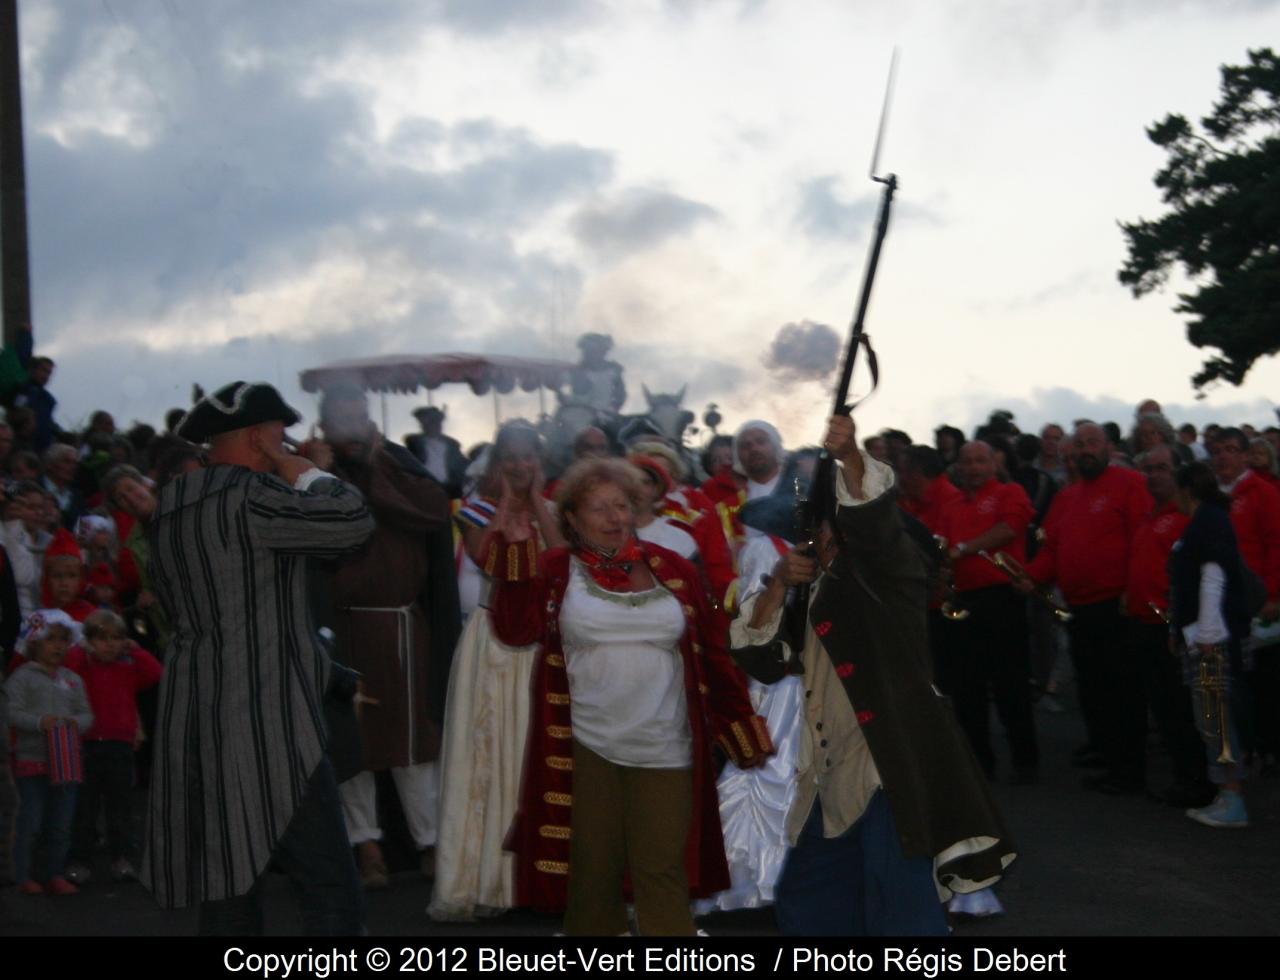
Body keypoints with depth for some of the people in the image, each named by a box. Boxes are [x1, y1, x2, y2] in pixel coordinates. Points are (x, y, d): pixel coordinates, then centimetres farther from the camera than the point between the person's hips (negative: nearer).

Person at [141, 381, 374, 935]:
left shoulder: (169, 506, 14)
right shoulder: (248, 494, -13)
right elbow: (352, 521, -20)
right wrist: (304, 472, -3)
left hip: (194, 723, 9)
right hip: (264, 724, -9)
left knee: (229, 892, 13)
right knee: (331, 892, -7)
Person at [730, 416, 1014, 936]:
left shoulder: (885, 570, -2)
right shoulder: (811, 589, 18)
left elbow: (874, 519, -25)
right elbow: (760, 658, 9)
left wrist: (850, 457, -44)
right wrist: (778, 585, -4)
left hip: (891, 765, -8)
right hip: (835, 773, 9)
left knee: (900, 913, -10)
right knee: (804, 905, 18)